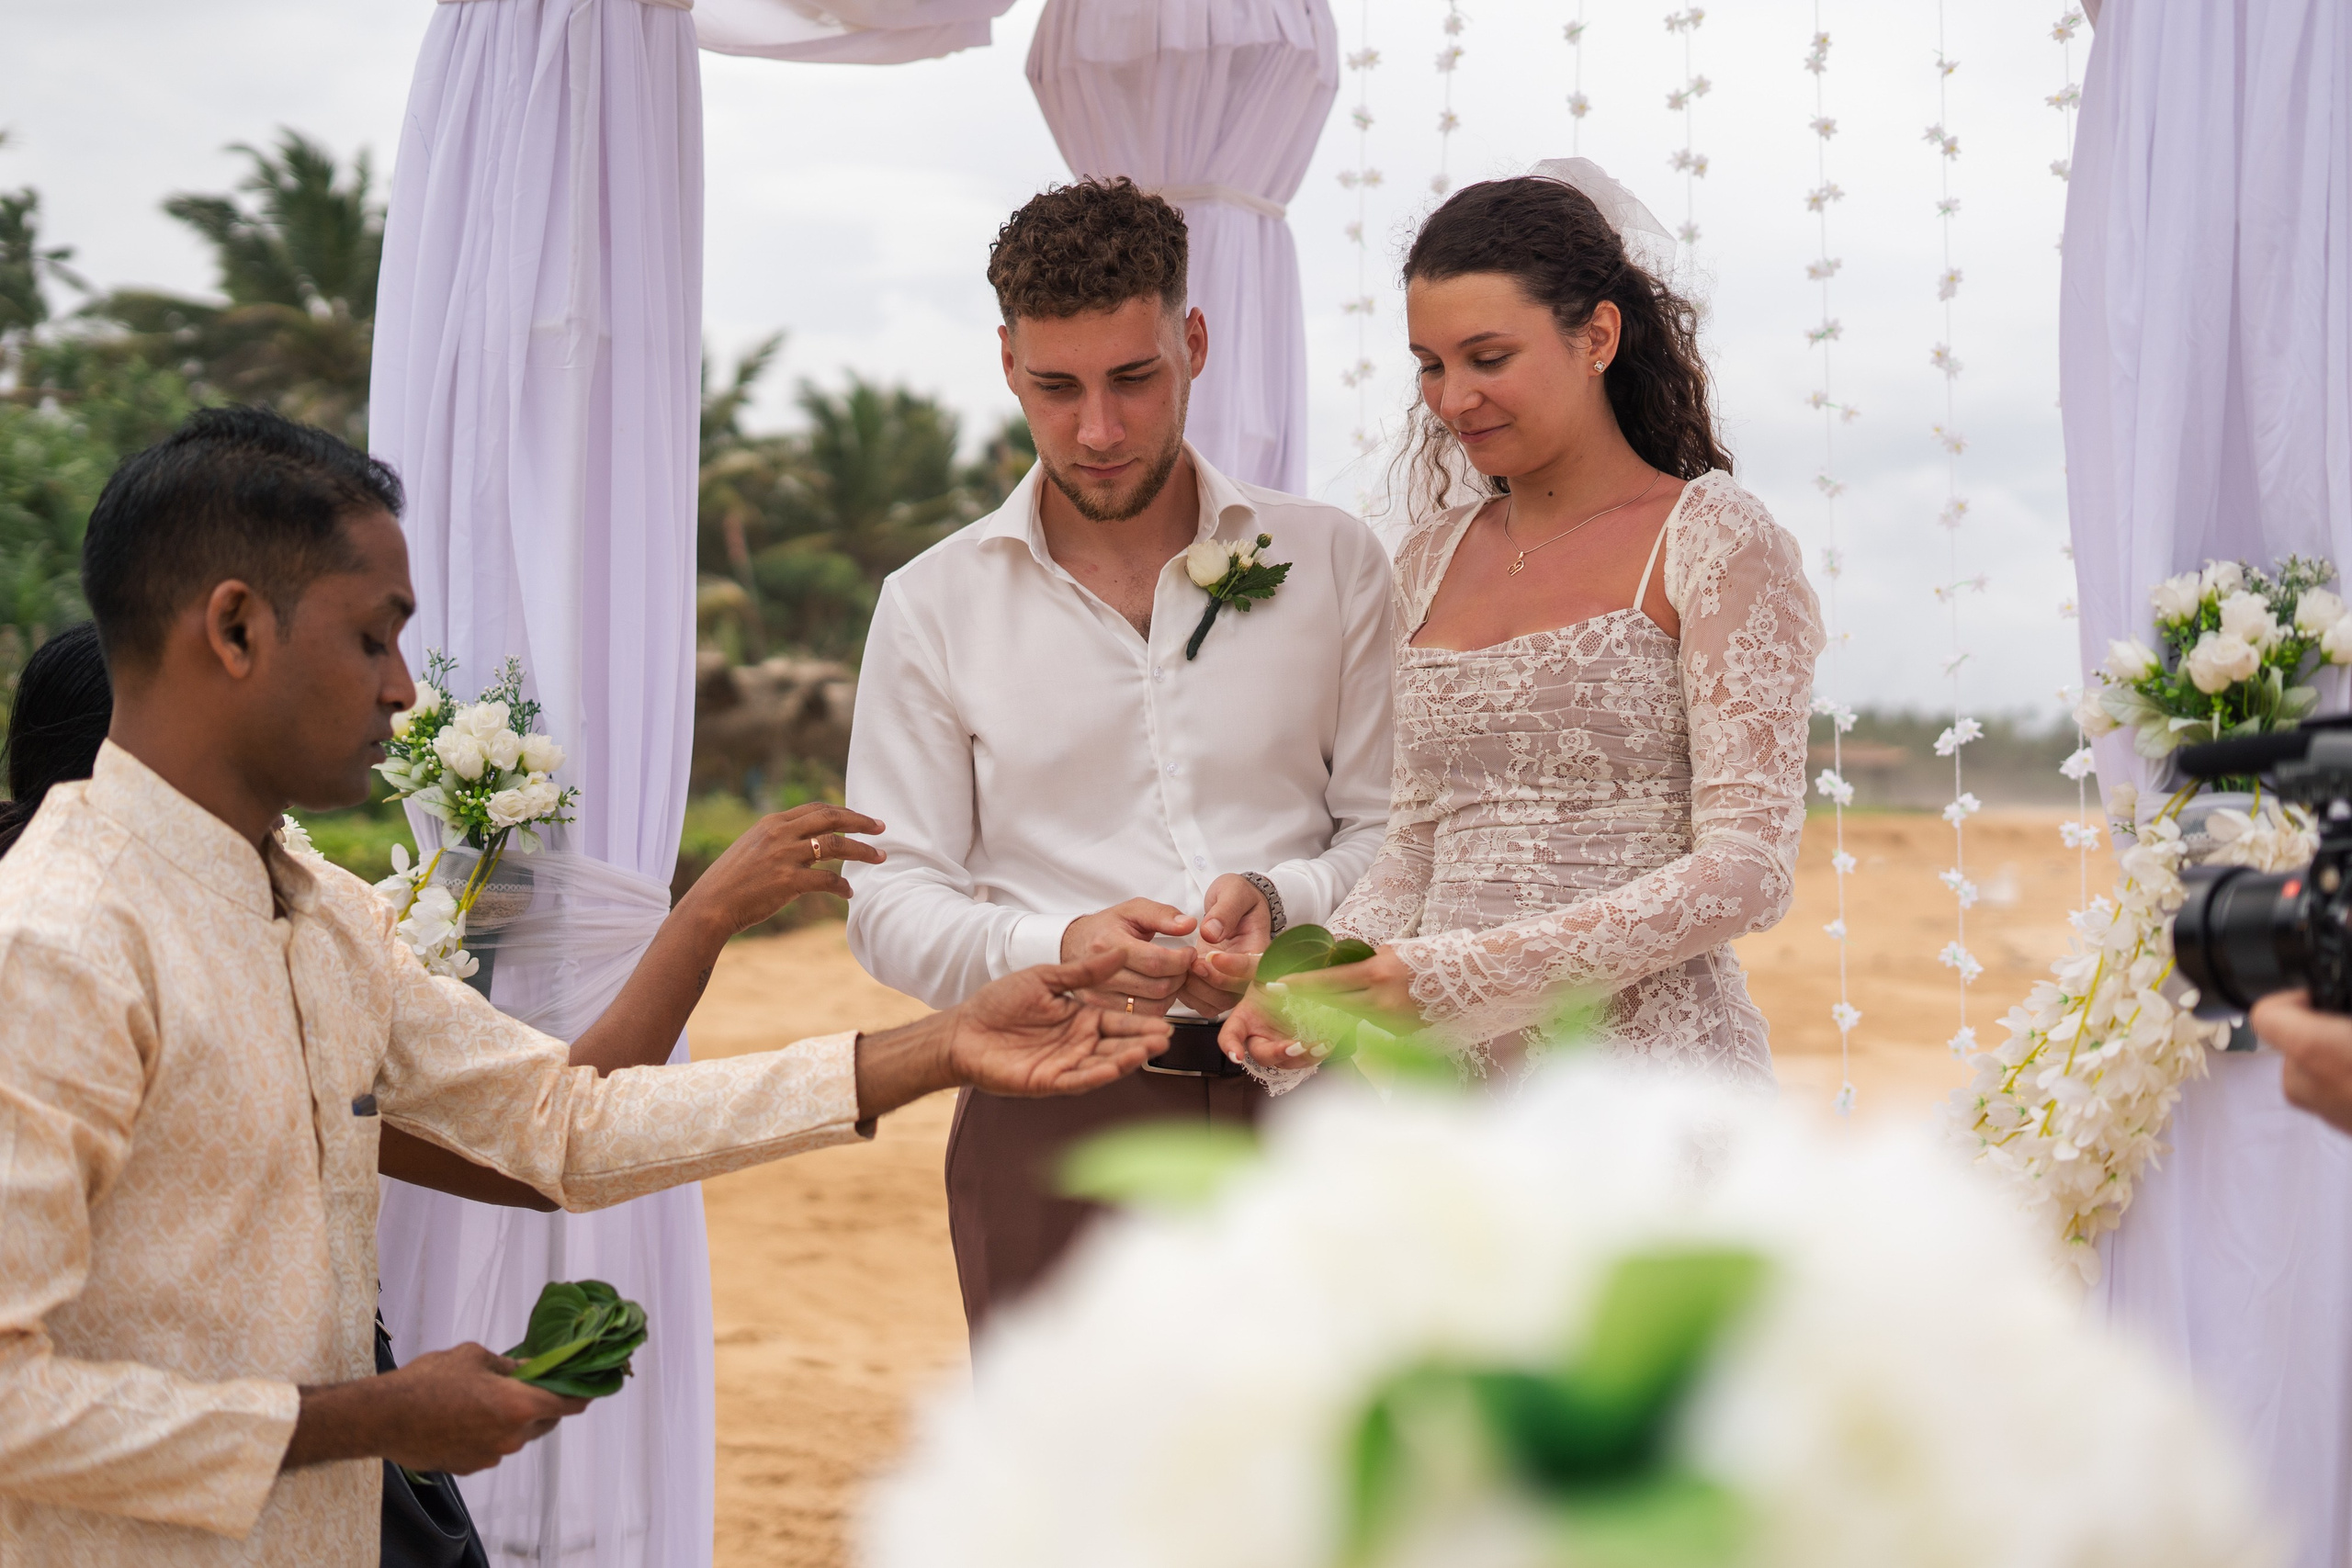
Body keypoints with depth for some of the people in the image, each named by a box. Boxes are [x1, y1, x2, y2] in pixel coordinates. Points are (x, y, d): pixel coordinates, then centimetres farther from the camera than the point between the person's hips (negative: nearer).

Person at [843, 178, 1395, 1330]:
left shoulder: (1331, 565, 9)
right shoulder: (933, 606, 8)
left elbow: (1397, 834, 9)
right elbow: (889, 902, 4)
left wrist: (1282, 902, -13)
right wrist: (1059, 949, -15)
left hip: (1299, 1102, 1)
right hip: (1054, 1117, 0)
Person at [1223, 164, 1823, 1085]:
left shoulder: (1713, 542, -6)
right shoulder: (1430, 561, 12)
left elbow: (1747, 866, -13)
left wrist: (1463, 975, -20)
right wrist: (1310, 989, -4)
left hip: (1647, 1069, -5)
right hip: (1452, 1079, 5)